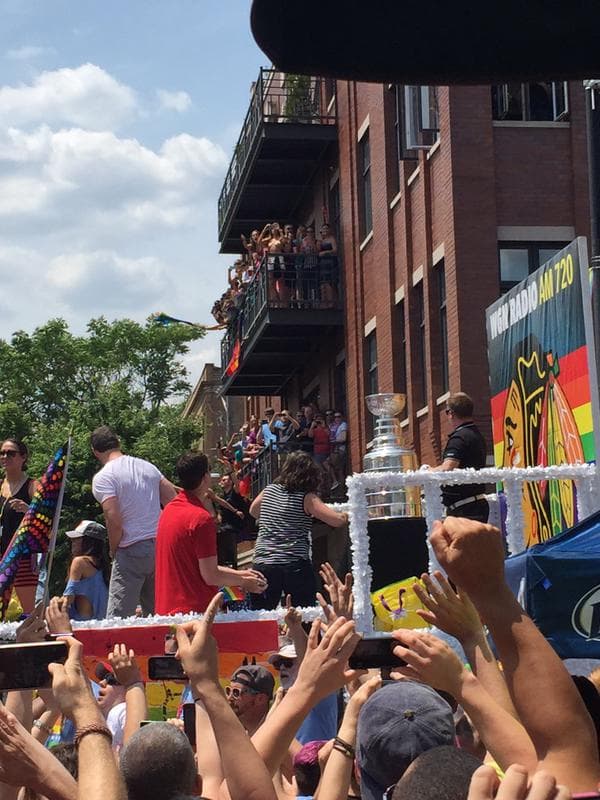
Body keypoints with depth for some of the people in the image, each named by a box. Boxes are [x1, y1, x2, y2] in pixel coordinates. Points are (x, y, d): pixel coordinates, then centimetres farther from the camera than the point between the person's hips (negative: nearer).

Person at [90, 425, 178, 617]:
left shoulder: (103, 478, -7)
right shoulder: (148, 466, 13)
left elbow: (114, 521, -16)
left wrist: (113, 550, 0)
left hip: (131, 551, -6)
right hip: (161, 546, 6)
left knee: (118, 618, -3)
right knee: (156, 615, 13)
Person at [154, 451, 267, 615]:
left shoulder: (169, 510, 10)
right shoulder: (202, 518, -17)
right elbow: (210, 576, -15)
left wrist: (238, 573, 18)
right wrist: (244, 582, 2)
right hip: (194, 610, -8)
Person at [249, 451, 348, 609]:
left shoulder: (269, 490, 10)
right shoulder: (307, 498, -5)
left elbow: (253, 511, 30)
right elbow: (337, 520, -10)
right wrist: (347, 515, 10)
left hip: (262, 563, 4)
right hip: (295, 565, -4)